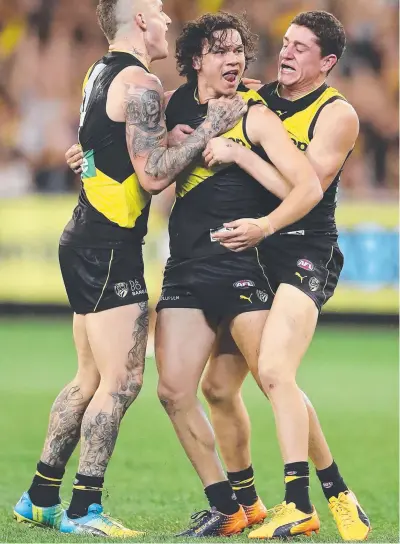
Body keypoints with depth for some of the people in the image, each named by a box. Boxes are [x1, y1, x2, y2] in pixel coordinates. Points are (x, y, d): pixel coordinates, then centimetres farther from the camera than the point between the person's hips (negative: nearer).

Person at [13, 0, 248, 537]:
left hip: (86, 244, 10)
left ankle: (41, 498, 19)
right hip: (110, 249, -10)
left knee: (91, 380, 15)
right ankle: (84, 509, -7)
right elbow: (153, 174, -19)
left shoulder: (101, 73, 16)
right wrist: (209, 128, -12)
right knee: (122, 381, -8)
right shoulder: (140, 83, -14)